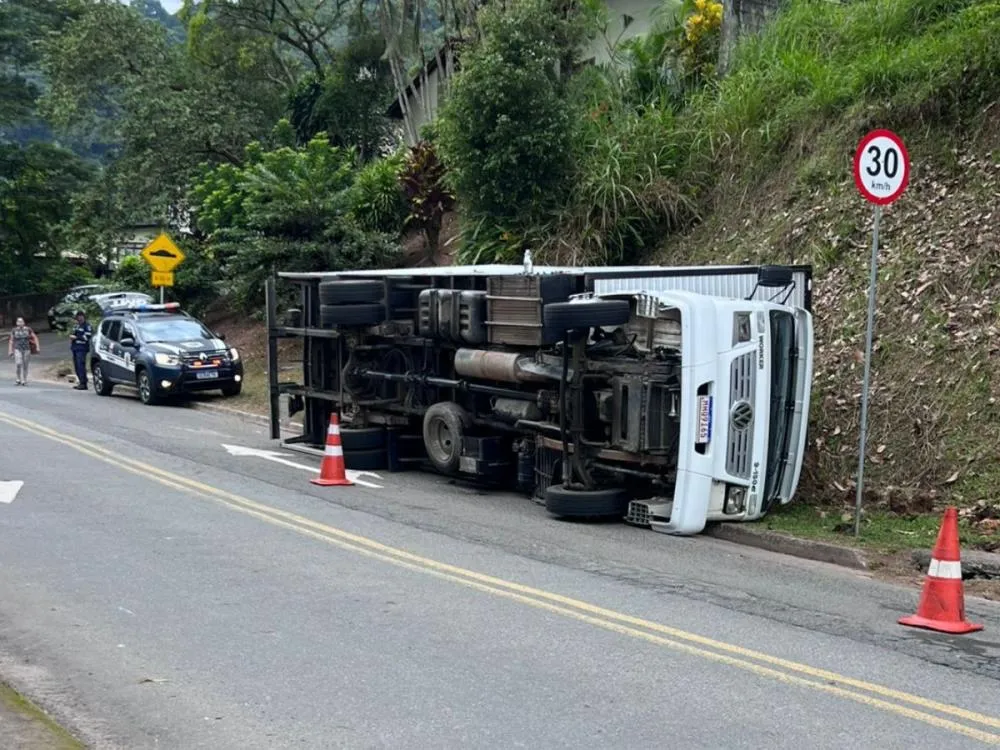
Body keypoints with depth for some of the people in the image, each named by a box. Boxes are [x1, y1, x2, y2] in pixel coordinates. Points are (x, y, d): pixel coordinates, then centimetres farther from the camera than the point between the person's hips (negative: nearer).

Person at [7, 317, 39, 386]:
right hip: (17, 349, -1)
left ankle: (24, 381, 13)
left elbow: (35, 338, 4)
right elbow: (11, 341, 6)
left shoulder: (28, 330, -1)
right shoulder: (14, 331, 1)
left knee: (25, 365, 3)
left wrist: (37, 347, -5)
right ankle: (17, 380, -6)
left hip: (26, 349, 1)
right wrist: (10, 350, 1)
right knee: (18, 364, -18)